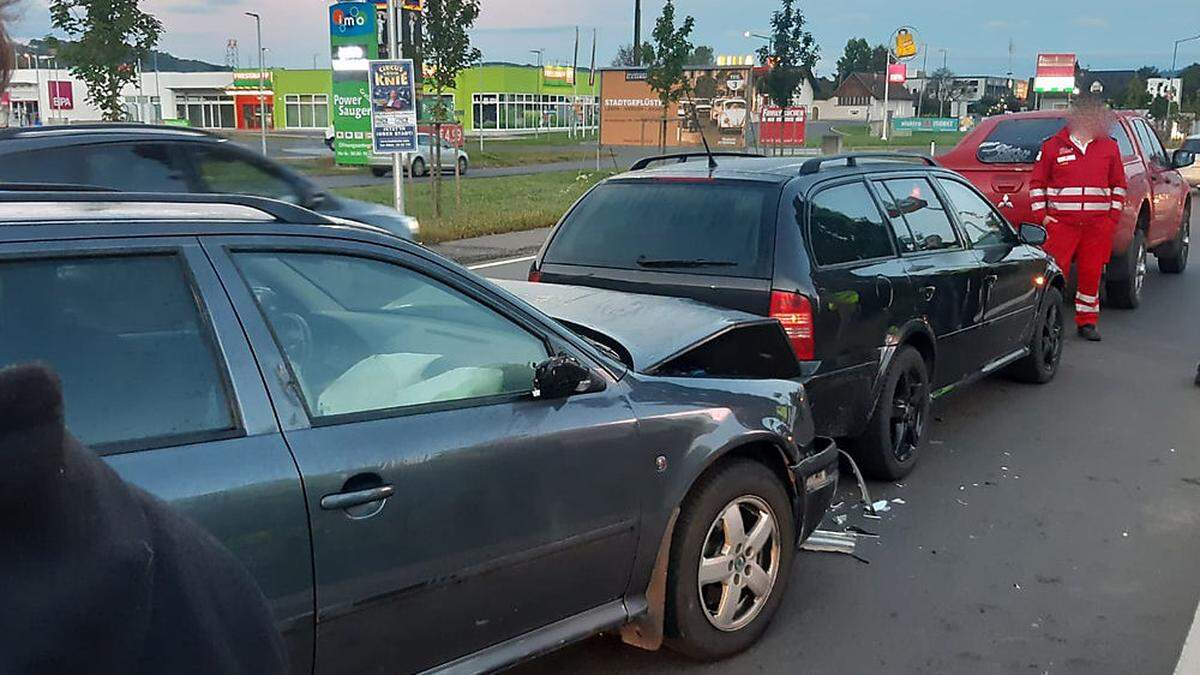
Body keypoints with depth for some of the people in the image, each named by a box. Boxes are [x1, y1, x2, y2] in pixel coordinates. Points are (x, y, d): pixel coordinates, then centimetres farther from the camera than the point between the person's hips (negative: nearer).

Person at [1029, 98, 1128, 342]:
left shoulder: (1109, 147, 11)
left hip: (1098, 224, 3)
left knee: (1091, 273, 7)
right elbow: (1037, 182, 7)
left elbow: (1118, 185, 16)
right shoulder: (1053, 146, 3)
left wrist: (1114, 216, 7)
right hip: (1061, 221, -2)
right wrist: (1041, 214, -1)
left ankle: (1087, 321, 17)